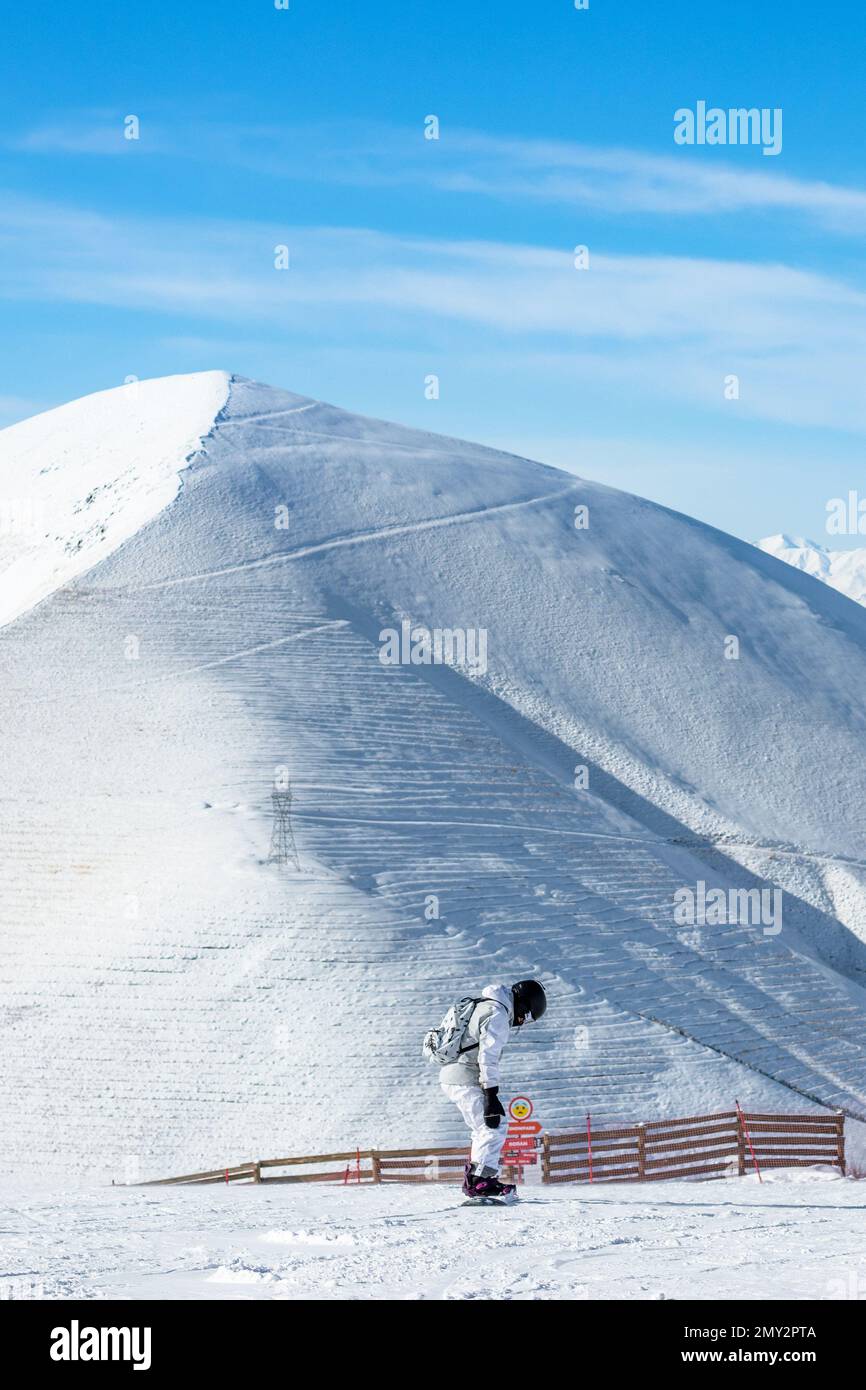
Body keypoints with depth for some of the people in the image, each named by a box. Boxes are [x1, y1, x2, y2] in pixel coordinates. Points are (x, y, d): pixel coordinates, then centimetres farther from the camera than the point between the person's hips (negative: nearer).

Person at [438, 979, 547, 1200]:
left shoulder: (484, 1007, 19)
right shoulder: (498, 1015, -13)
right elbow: (488, 1057, -20)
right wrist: (491, 1096, -22)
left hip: (451, 1077, 10)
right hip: (466, 1081, -10)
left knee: (484, 1130, 19)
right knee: (494, 1129, -12)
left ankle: (473, 1180, 21)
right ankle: (481, 1181, -18)